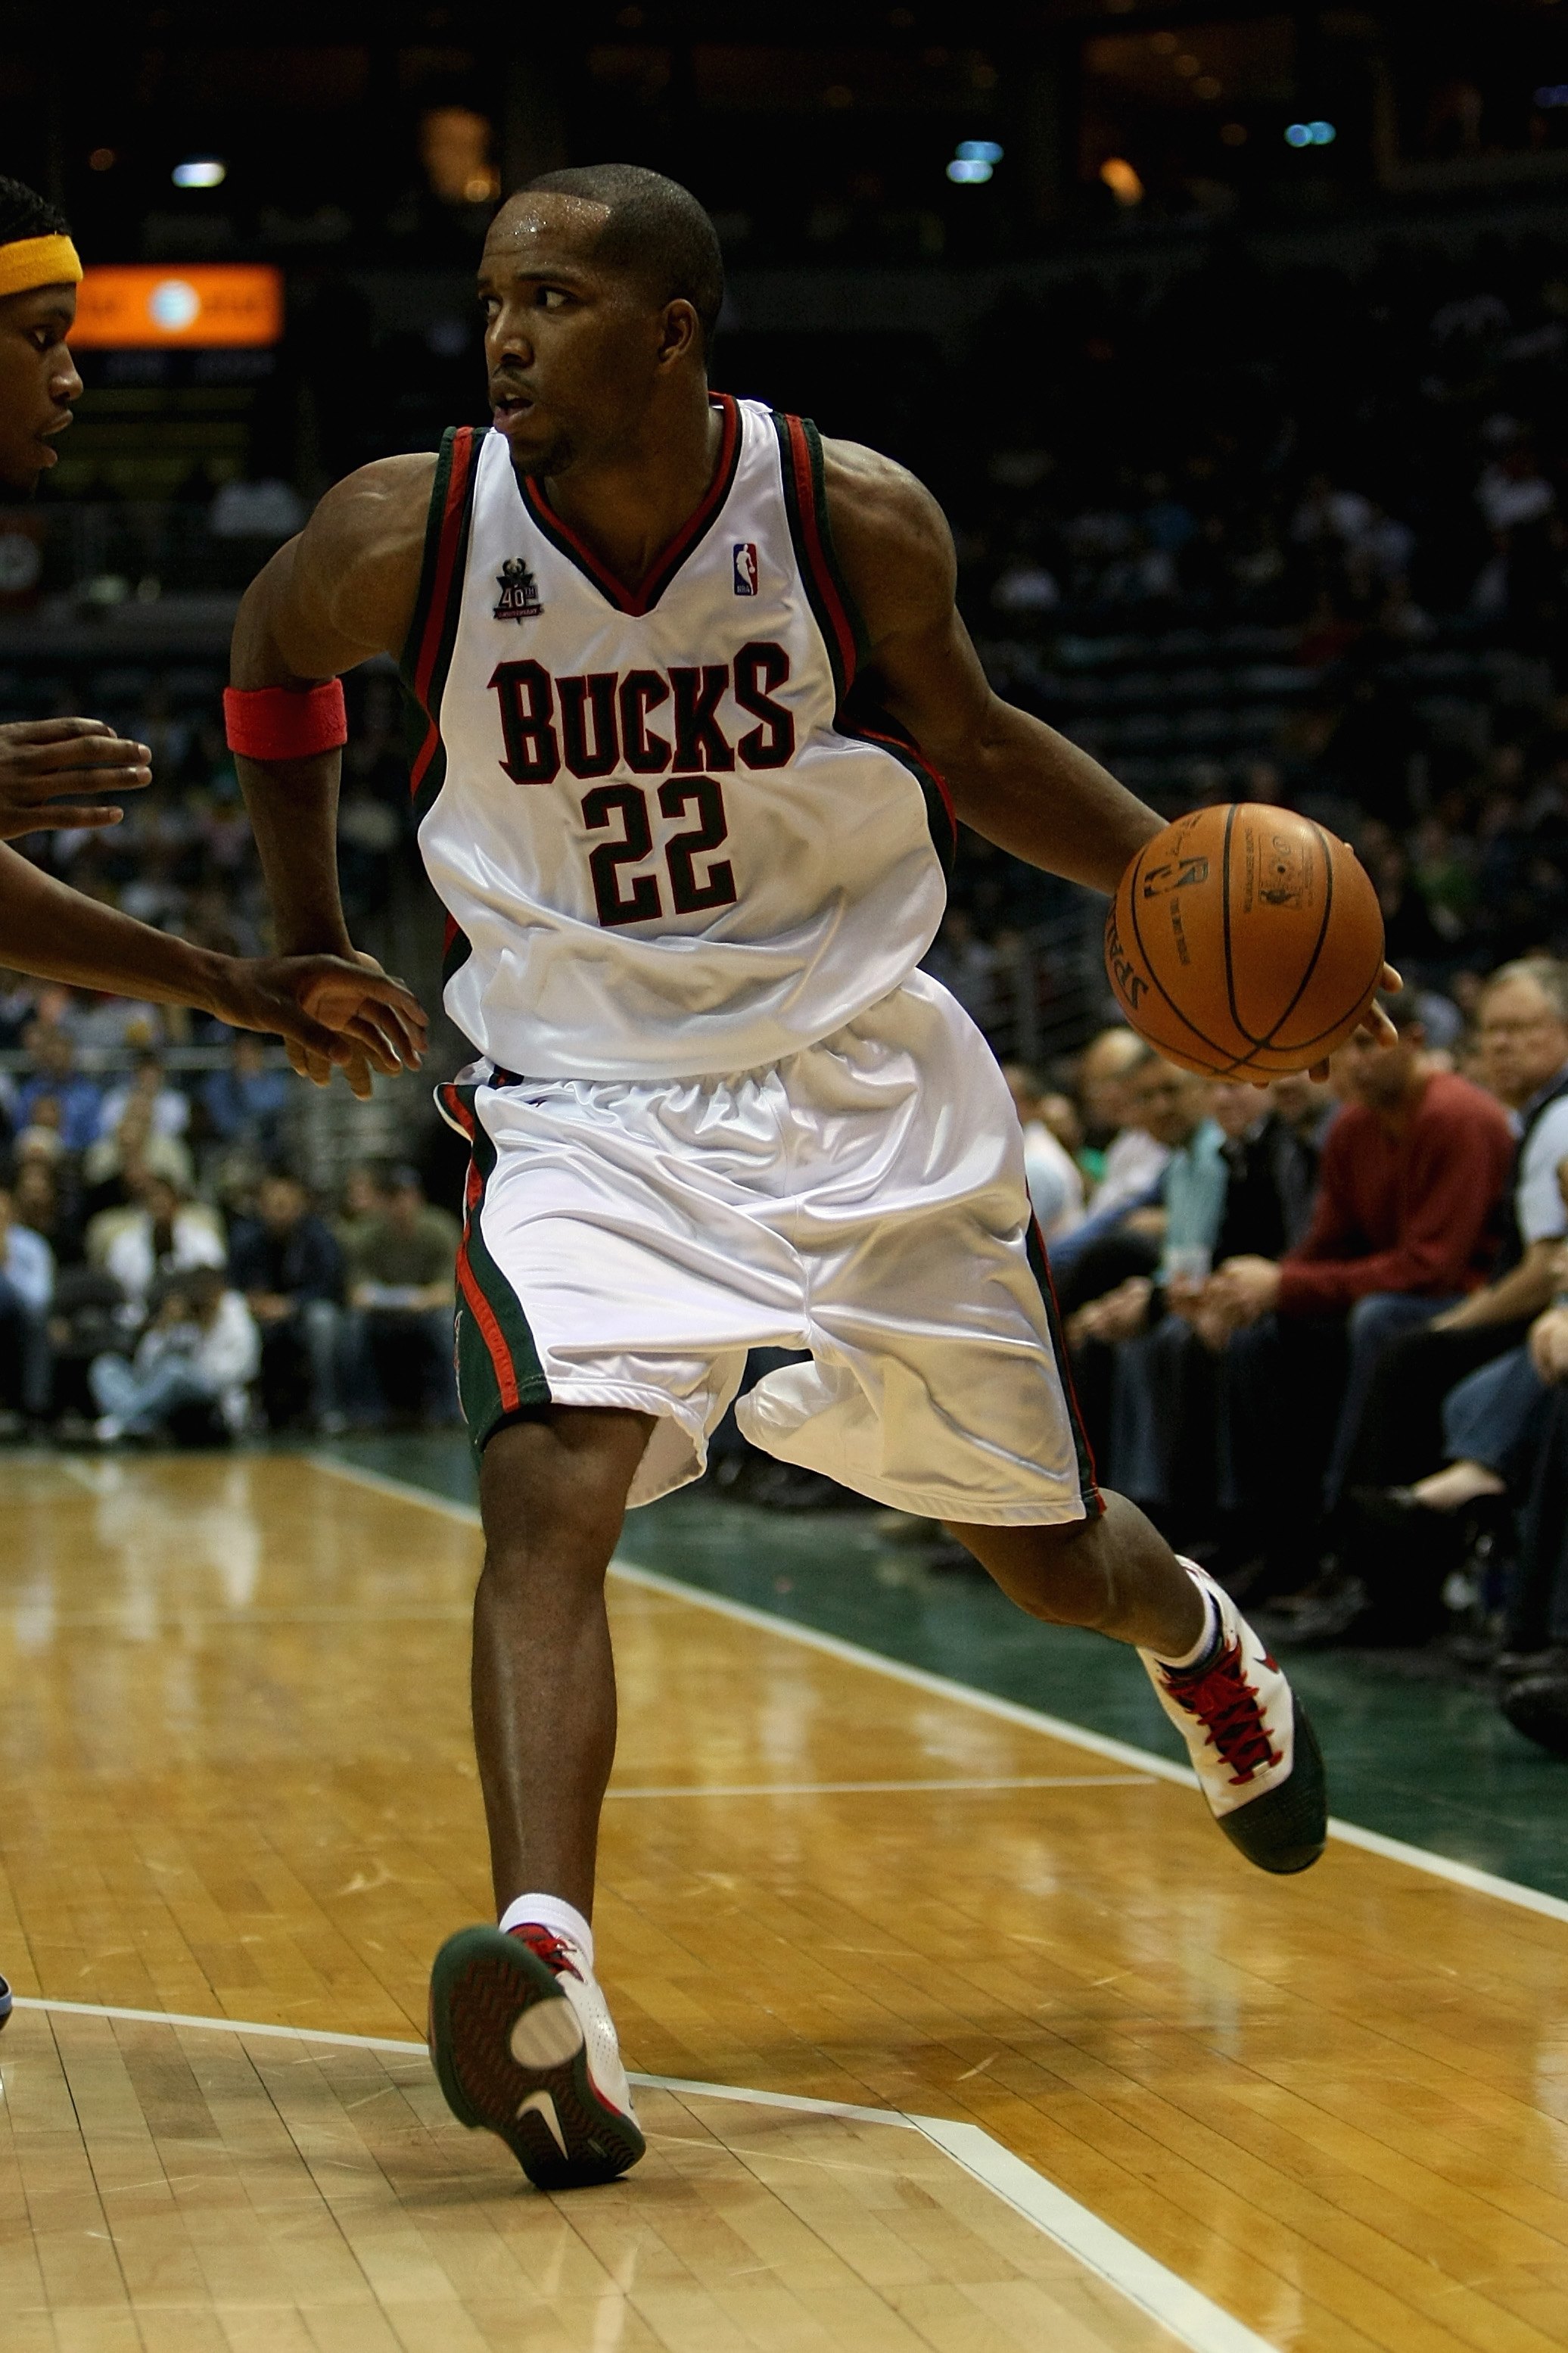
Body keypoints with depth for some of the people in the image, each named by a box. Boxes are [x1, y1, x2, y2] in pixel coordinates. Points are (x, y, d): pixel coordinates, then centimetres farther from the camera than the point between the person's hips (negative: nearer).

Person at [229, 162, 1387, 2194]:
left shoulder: (857, 521, -14)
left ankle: (1196, 1639, 50)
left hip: (862, 1085, 1)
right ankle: (546, 1982, -39)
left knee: (1047, 1558, 13)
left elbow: (973, 751, 4)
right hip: (584, 1103, -1)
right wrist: (301, 930, 13)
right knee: (546, 1494, -28)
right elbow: (271, 658, 10)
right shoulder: (409, 535, -15)